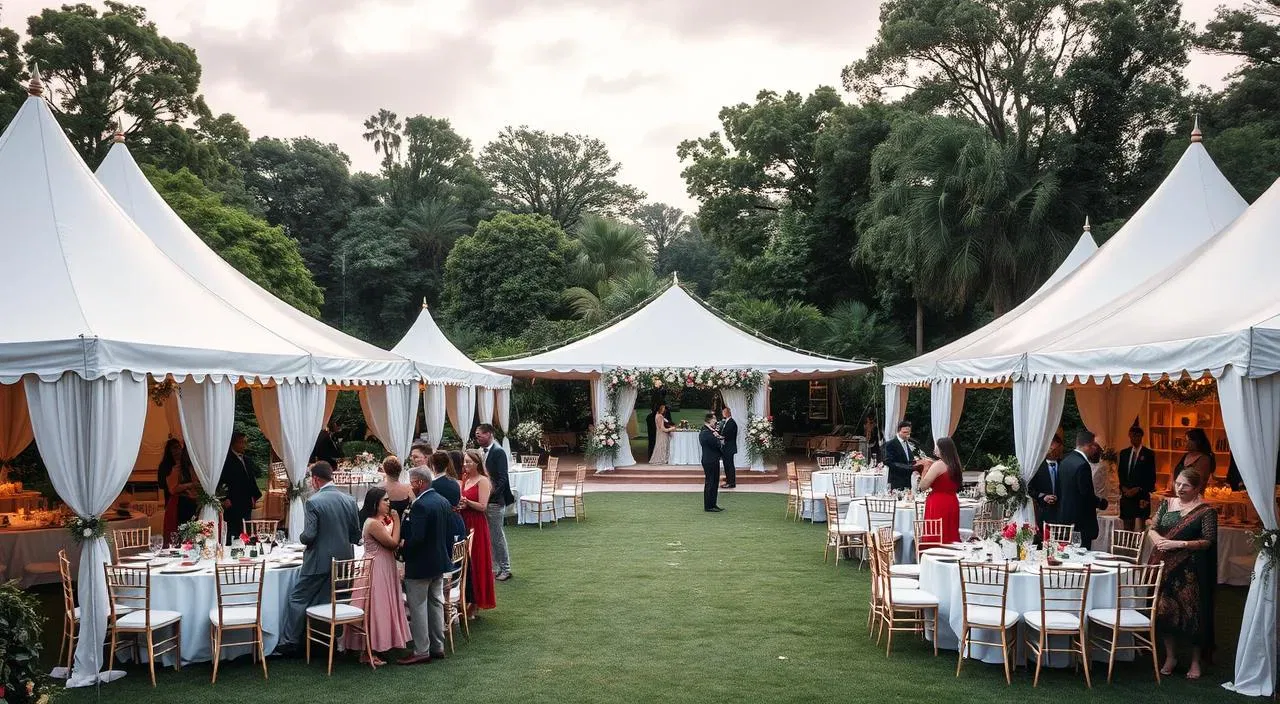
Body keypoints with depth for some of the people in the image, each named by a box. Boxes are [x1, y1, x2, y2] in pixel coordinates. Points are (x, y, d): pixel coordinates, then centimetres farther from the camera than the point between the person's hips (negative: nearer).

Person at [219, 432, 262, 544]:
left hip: (246, 504, 7)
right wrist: (225, 499, -15)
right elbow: (220, 480, -11)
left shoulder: (248, 460, 17)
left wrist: (254, 497, 14)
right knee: (233, 533, -7)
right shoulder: (226, 459, -6)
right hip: (232, 504, -7)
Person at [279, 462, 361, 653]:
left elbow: (309, 535, -17)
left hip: (319, 562, -5)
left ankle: (290, 642, 11)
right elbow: (356, 535, 5)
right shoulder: (350, 500, 1)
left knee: (297, 599, 8)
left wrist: (301, 538, 5)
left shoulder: (313, 502, -14)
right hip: (344, 561, 5)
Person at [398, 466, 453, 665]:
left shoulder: (419, 506, -23)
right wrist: (447, 555, 20)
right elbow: (449, 533, 12)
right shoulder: (444, 502, 5)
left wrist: (403, 546, -9)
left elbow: (417, 538, -28)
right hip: (440, 561, 9)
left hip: (420, 565, -9)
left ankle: (421, 651, 6)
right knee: (436, 604, 16)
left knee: (418, 608, 1)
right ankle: (438, 647, 23)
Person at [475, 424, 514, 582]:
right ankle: (495, 567, 21)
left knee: (497, 536, -1)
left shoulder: (498, 452, -12)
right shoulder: (480, 451, 10)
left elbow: (502, 478, -16)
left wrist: (491, 494, -22)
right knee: (488, 536, 12)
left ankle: (505, 569, 9)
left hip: (494, 501, -7)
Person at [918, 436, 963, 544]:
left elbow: (922, 486, -15)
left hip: (938, 504, -8)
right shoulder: (955, 465, 9)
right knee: (950, 534, 10)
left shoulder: (938, 465, -12)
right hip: (952, 503, 8)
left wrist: (925, 469, 0)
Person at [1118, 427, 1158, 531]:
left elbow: (1151, 476, -4)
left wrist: (1139, 489, -11)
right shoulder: (1124, 453, 12)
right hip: (1126, 495, 4)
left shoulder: (1148, 454, -1)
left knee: (1139, 528, -12)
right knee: (1127, 528, 6)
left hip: (1141, 496, -4)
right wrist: (1123, 487, -2)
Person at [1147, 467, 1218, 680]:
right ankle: (1170, 657, 22)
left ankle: (1195, 661, 17)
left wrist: (1178, 544, -19)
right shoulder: (1167, 504, 8)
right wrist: (1157, 538, -12)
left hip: (1191, 570, -4)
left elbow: (1208, 541, -10)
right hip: (1166, 567, 4)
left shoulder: (1206, 511, -7)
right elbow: (1152, 529, 10)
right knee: (1166, 610, 7)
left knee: (1192, 613, 1)